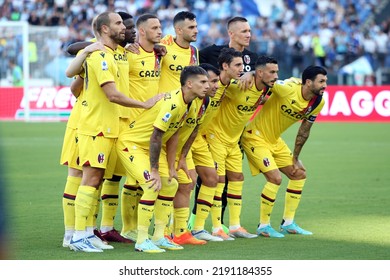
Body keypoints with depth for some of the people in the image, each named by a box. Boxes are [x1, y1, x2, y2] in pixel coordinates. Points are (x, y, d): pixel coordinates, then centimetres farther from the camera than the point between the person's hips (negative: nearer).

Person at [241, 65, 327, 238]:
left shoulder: (318, 103, -6)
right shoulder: (288, 89, -28)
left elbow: (304, 131, 7)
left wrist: (295, 158, 11)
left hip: (275, 140, 9)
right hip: (255, 137, -9)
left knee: (299, 174, 10)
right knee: (275, 178, -18)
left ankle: (288, 224, 21)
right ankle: (263, 226, -2)